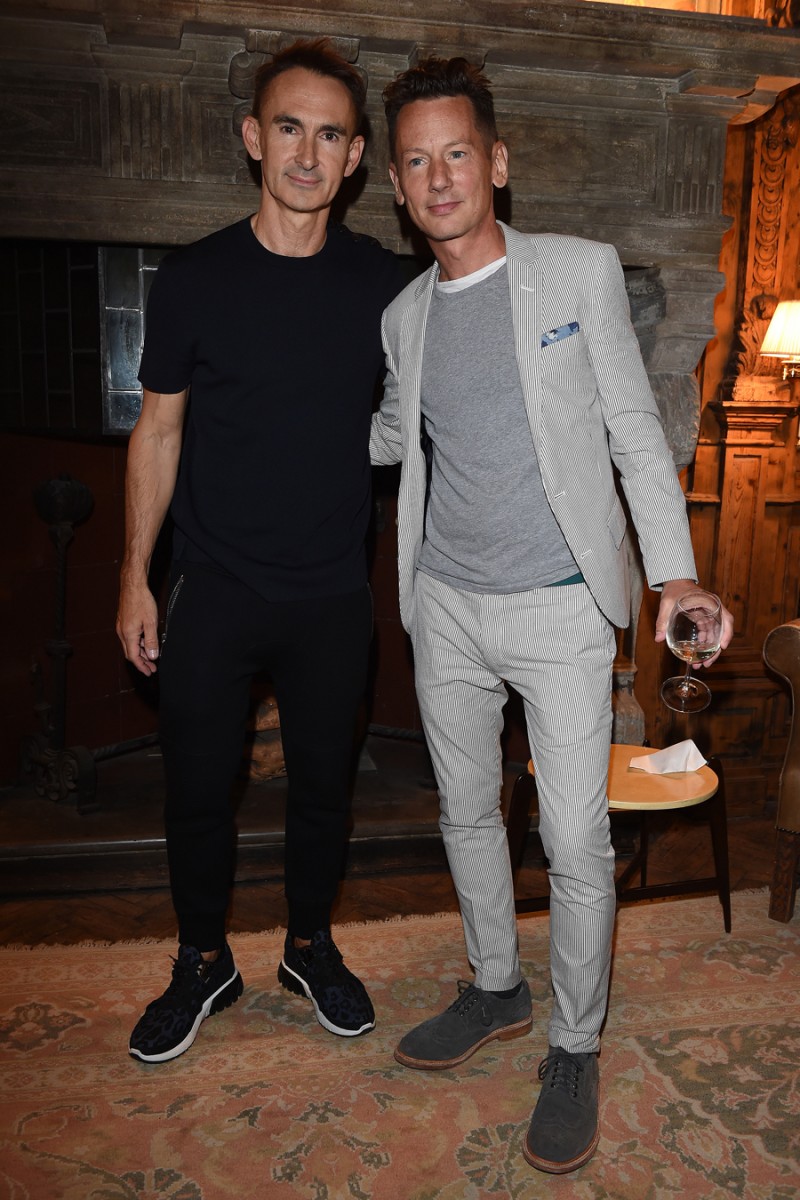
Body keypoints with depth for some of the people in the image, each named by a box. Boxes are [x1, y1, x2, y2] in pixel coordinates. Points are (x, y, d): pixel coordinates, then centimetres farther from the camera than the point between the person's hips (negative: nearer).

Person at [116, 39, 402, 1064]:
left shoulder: (380, 281, 0)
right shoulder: (194, 278, -4)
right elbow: (158, 429, 1)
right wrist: (135, 577, -1)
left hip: (332, 594, 1)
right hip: (214, 589, -1)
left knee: (323, 780, 14)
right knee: (197, 787, 9)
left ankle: (310, 946, 37)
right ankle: (203, 962, 33)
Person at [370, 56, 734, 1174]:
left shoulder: (582, 272, -3)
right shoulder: (405, 315, 7)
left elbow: (635, 430, -3)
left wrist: (676, 571, -13)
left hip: (559, 609, -4)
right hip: (445, 607, 4)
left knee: (577, 842, -2)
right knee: (466, 812, 15)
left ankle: (575, 1047, 20)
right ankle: (497, 989, 37)